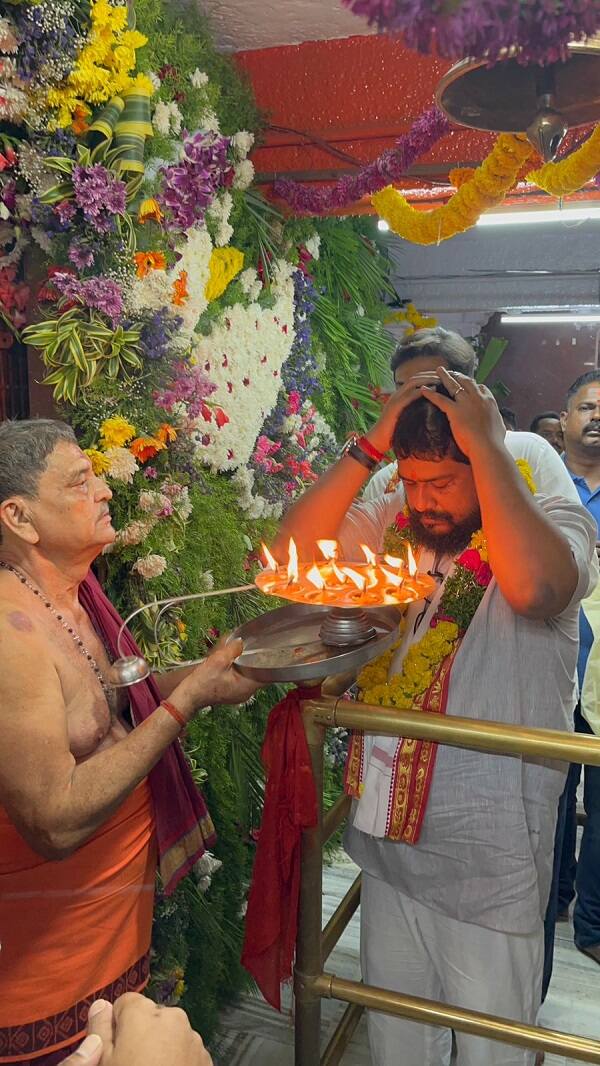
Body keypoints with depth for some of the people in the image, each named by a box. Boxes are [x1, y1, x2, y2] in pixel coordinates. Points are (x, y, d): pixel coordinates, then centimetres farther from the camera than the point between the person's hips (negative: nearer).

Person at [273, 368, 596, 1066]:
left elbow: (533, 587, -35)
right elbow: (291, 553, -12)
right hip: (387, 845, 4)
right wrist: (370, 446, -15)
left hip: (488, 869, -4)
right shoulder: (392, 524, 0)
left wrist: (487, 445, -26)